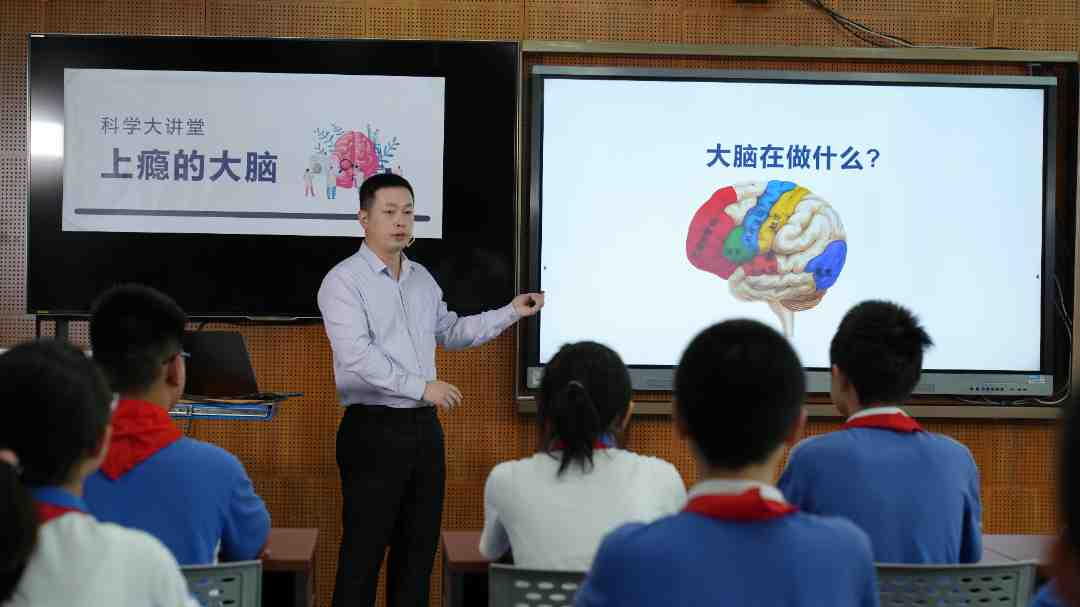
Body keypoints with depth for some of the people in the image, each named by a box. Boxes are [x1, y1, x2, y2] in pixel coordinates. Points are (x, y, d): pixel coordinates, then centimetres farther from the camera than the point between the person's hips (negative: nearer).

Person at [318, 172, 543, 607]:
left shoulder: (422, 279, 14)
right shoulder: (344, 281, -10)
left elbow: (450, 332, 26)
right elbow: (357, 355, -20)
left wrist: (510, 312, 18)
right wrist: (422, 387, -20)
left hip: (424, 427, 7)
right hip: (374, 431, -7)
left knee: (419, 548, 12)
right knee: (364, 551, -3)